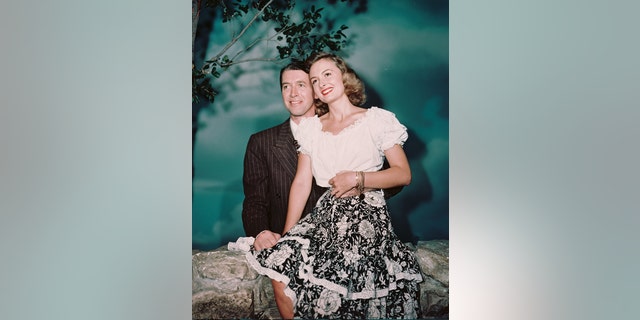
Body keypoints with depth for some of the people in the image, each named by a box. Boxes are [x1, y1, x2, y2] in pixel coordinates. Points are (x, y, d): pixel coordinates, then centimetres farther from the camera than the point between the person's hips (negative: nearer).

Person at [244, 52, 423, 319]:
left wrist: (357, 179, -12)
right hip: (326, 215, 4)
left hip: (367, 216, -3)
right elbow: (302, 182, 9)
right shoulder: (311, 127, 15)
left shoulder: (377, 119, 5)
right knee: (282, 274, -19)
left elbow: (404, 174, 1)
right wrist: (285, 236, 1)